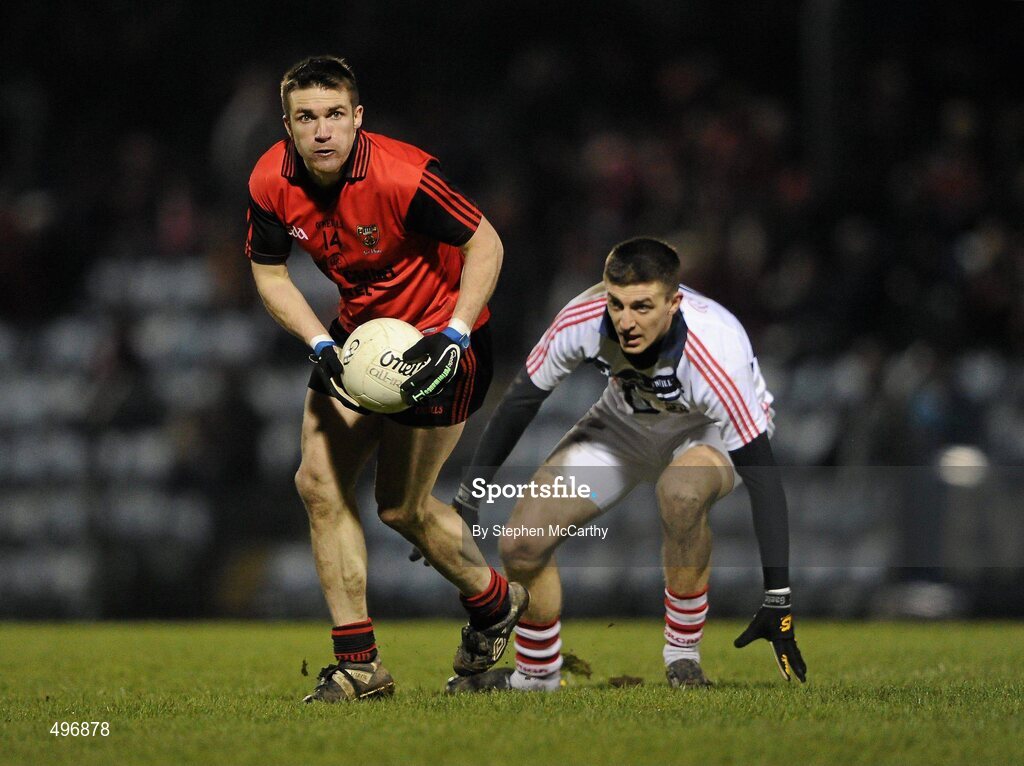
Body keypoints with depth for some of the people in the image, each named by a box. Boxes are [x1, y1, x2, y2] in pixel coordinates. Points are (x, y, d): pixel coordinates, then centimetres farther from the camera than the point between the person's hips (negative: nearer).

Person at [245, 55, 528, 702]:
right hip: (358, 330, 6)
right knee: (319, 484, -3)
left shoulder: (402, 175, -29)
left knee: (401, 508, -2)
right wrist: (320, 345, -14)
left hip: (438, 334, -6)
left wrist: (455, 337, -28)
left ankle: (496, 603, 27)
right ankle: (359, 665, 5)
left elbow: (485, 243, -20)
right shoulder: (271, 183, -12)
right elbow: (270, 274, 1)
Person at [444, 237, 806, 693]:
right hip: (627, 424, 4)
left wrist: (777, 601, -39)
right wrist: (467, 499, -8)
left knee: (681, 489, -39)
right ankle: (536, 673, 18)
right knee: (521, 544, -10)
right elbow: (523, 397, -11)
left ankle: (683, 655, -18)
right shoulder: (582, 319, -29)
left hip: (710, 433, -4)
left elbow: (763, 478, -36)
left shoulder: (715, 353, -39)